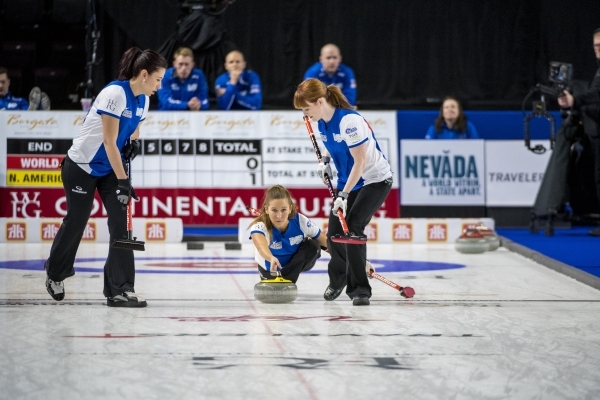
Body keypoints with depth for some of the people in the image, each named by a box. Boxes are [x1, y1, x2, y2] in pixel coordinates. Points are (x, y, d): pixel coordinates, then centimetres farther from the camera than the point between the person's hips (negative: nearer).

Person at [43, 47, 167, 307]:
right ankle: (55, 273, 32)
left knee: (120, 223, -6)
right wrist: (122, 181, -27)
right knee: (76, 222, 6)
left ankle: (120, 289, -6)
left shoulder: (143, 100, 0)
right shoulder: (115, 93, -25)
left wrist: (132, 143, -7)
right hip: (81, 166, -7)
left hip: (110, 168, 7)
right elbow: (109, 142, -26)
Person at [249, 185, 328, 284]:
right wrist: (271, 258, -83)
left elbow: (326, 242, -17)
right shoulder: (259, 226, -39)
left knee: (313, 246, -25)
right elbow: (261, 245, -63)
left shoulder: (300, 221, -30)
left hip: (298, 263, 0)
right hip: (272, 268, 1)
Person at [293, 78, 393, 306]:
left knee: (352, 228, -21)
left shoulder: (349, 120, -28)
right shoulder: (322, 121, -2)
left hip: (375, 180, -8)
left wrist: (343, 195, -27)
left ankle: (359, 289, -12)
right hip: (348, 181, 8)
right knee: (334, 233, 6)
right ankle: (338, 279, 33)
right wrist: (325, 160, -1)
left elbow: (360, 161, -26)